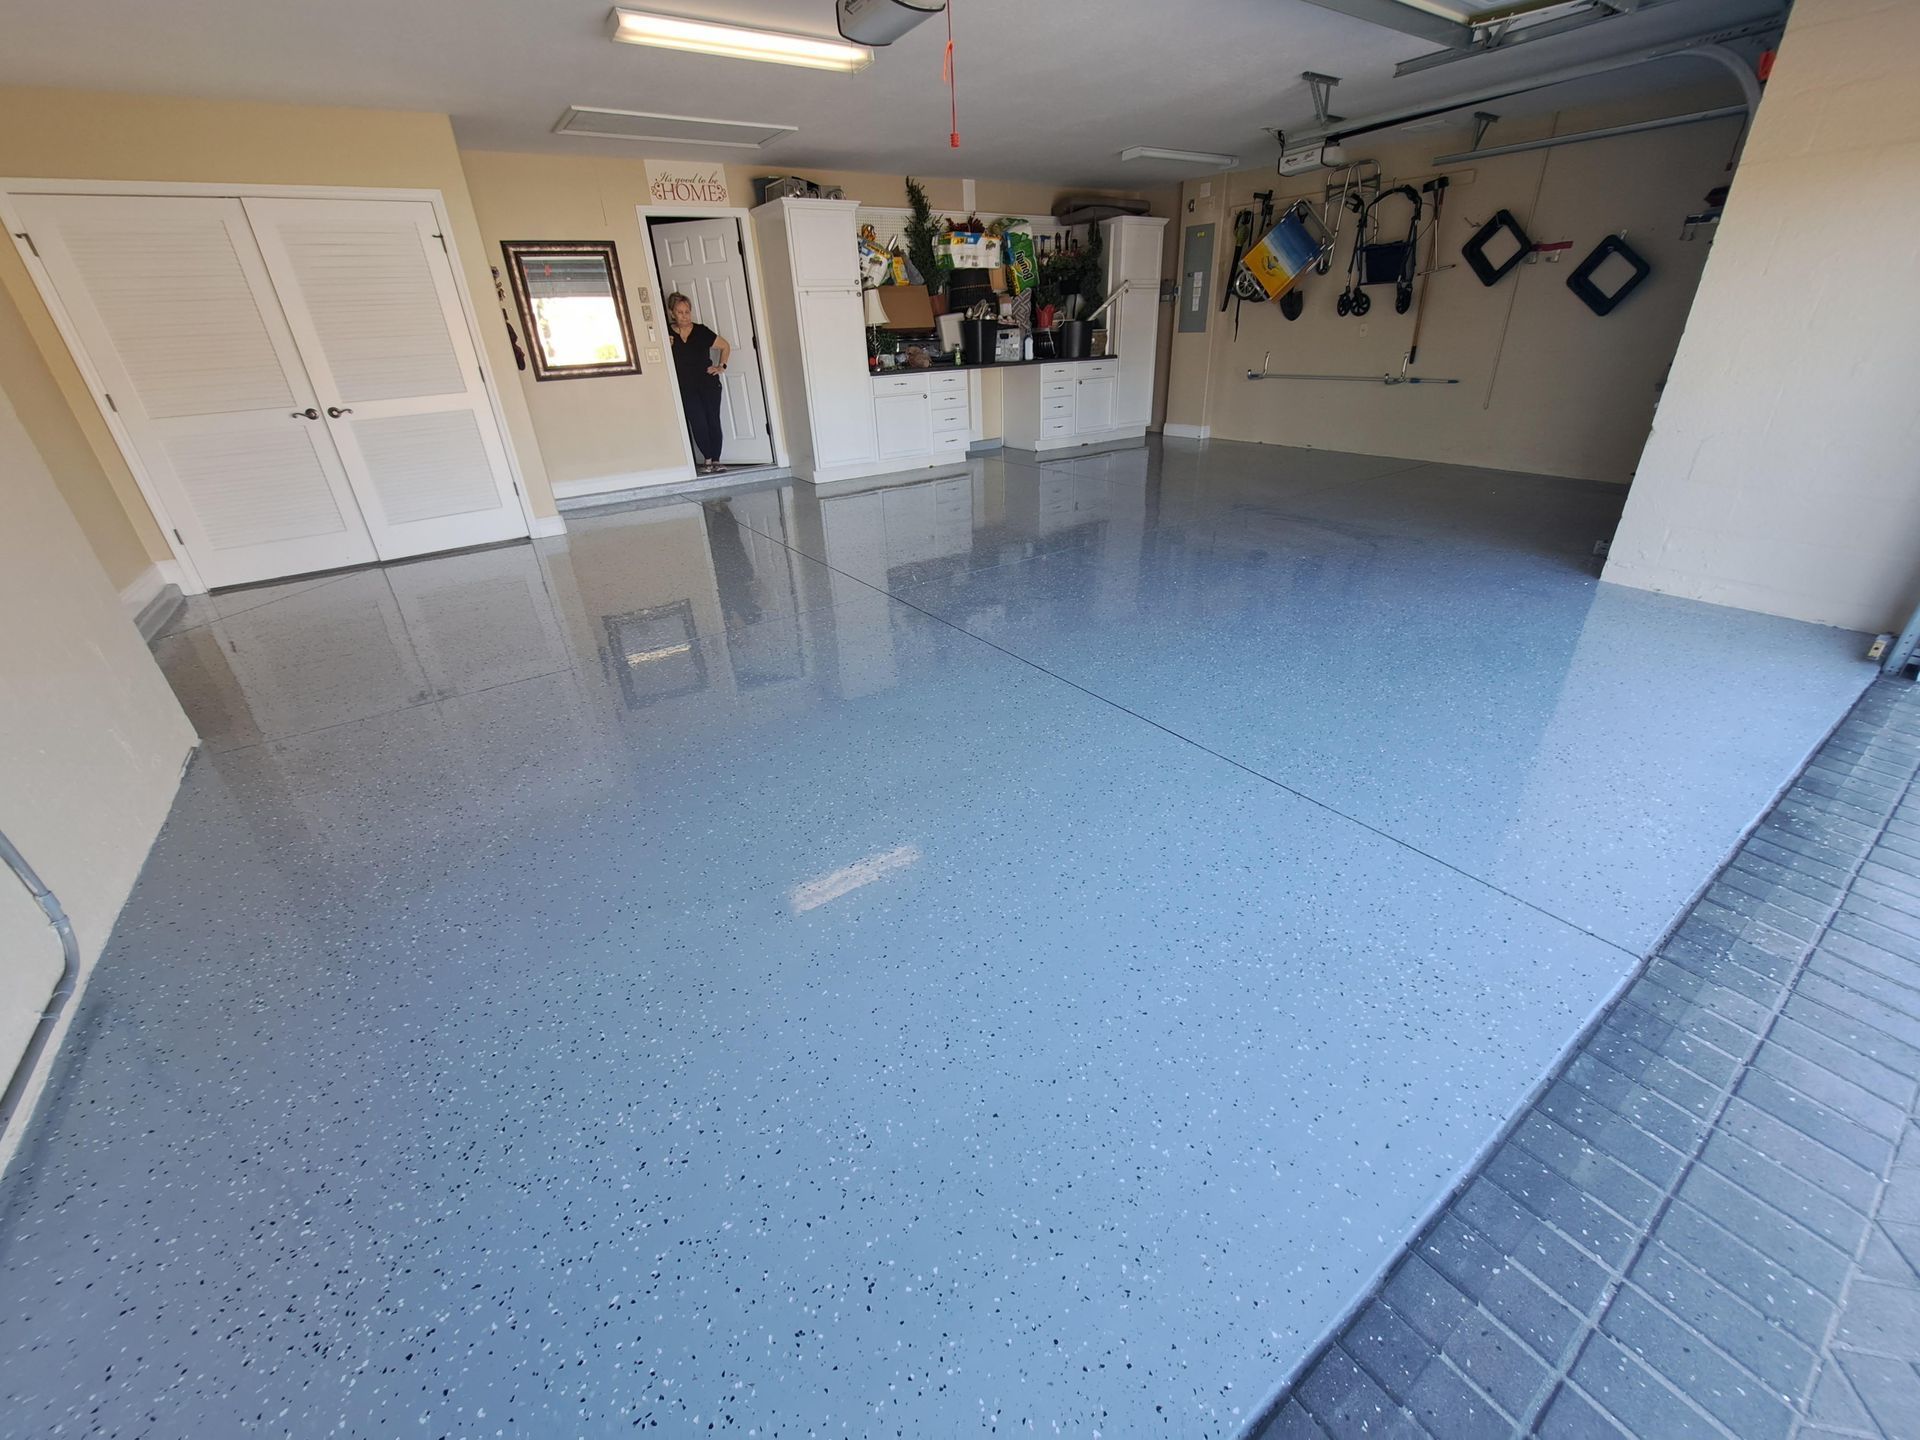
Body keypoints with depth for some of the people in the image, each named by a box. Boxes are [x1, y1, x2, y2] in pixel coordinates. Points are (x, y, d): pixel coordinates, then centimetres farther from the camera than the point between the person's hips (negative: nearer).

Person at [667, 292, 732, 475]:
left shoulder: (701, 331, 2)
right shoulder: (666, 333, -2)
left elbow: (726, 346, 13)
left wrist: (721, 366, 6)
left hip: (709, 383, 1)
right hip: (686, 387, -1)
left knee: (713, 421, -1)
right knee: (698, 423, -7)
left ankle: (715, 460, 4)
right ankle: (707, 459, 3)